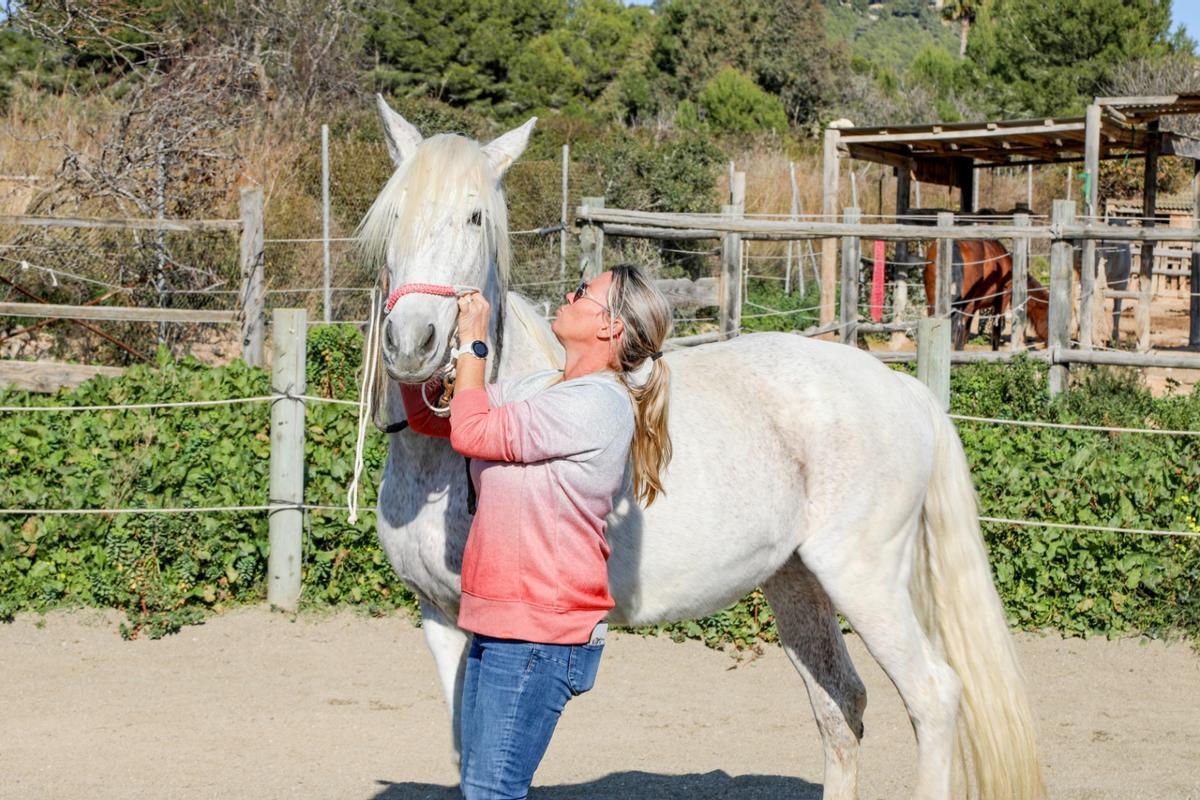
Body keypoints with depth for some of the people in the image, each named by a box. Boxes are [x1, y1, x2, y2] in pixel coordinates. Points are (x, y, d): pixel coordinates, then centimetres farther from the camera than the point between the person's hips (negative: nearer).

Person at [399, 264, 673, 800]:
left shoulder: (598, 403, -17)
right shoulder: (543, 390, 13)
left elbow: (470, 432, -17)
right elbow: (428, 416, 17)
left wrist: (471, 342, -5)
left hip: (539, 635, -10)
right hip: (499, 625, 10)